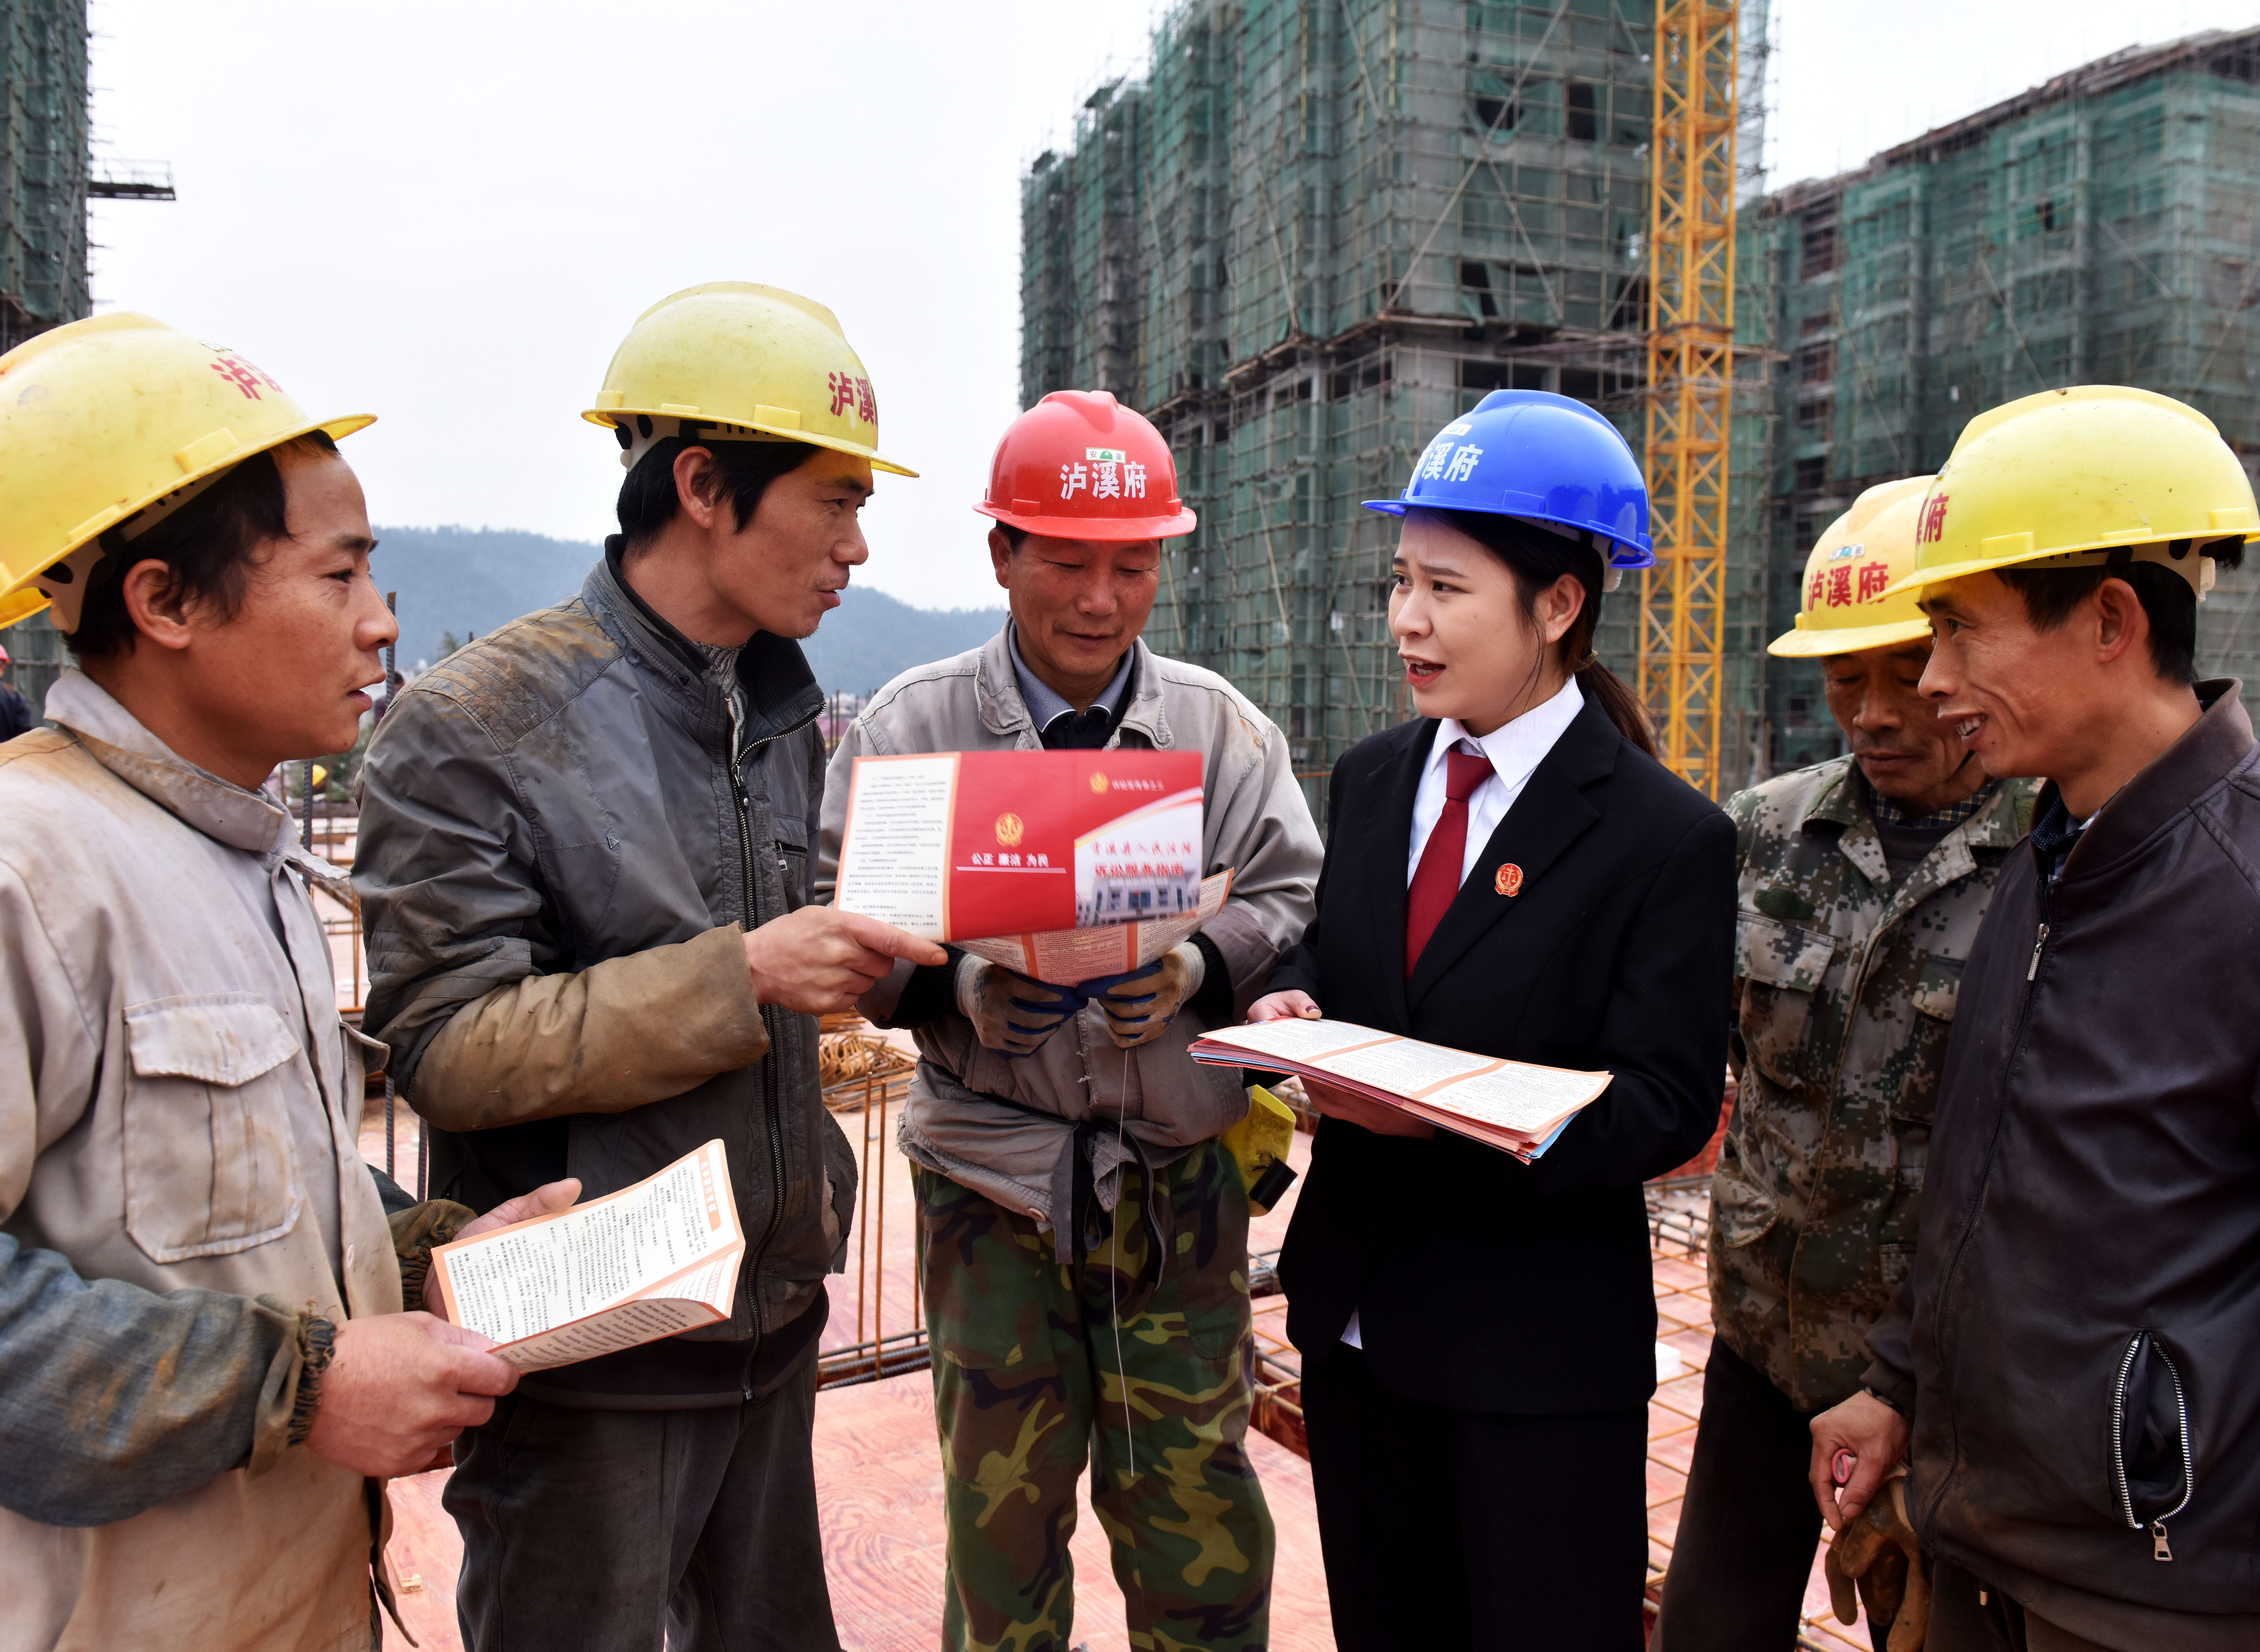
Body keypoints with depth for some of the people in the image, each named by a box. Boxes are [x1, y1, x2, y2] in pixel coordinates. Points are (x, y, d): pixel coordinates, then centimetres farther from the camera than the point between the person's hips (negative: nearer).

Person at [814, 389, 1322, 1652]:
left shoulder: (1224, 727, 4)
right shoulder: (913, 727, -1)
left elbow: (1295, 901, 4)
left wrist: (1199, 970, -15)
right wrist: (961, 990, -19)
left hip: (1179, 1174, 1)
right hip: (993, 1176, -1)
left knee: (1198, 1502, 8)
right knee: (1002, 1502, 13)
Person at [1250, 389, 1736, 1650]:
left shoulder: (1667, 836, -14)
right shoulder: (1373, 780, 5)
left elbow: (1665, 1104, -16)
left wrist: (1451, 1120, -29)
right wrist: (1294, 1004, -10)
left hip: (1540, 1351, -5)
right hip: (1357, 1309, 6)